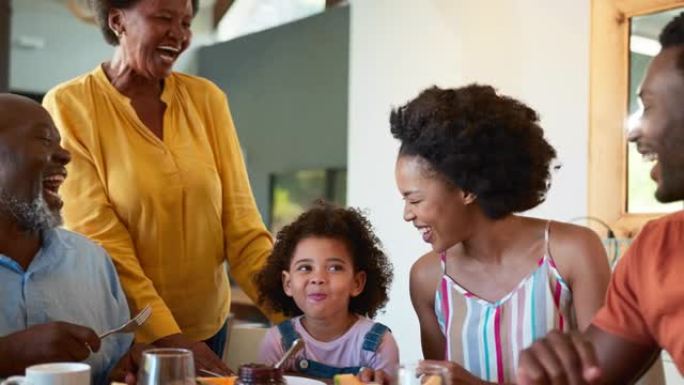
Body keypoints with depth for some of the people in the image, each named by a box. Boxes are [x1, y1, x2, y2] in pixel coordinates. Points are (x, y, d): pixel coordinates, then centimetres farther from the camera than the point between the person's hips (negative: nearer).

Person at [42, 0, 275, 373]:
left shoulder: (206, 98, 0)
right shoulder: (69, 105, -10)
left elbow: (239, 219, -3)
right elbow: (96, 236, -16)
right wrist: (168, 336, -23)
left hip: (206, 325, 4)